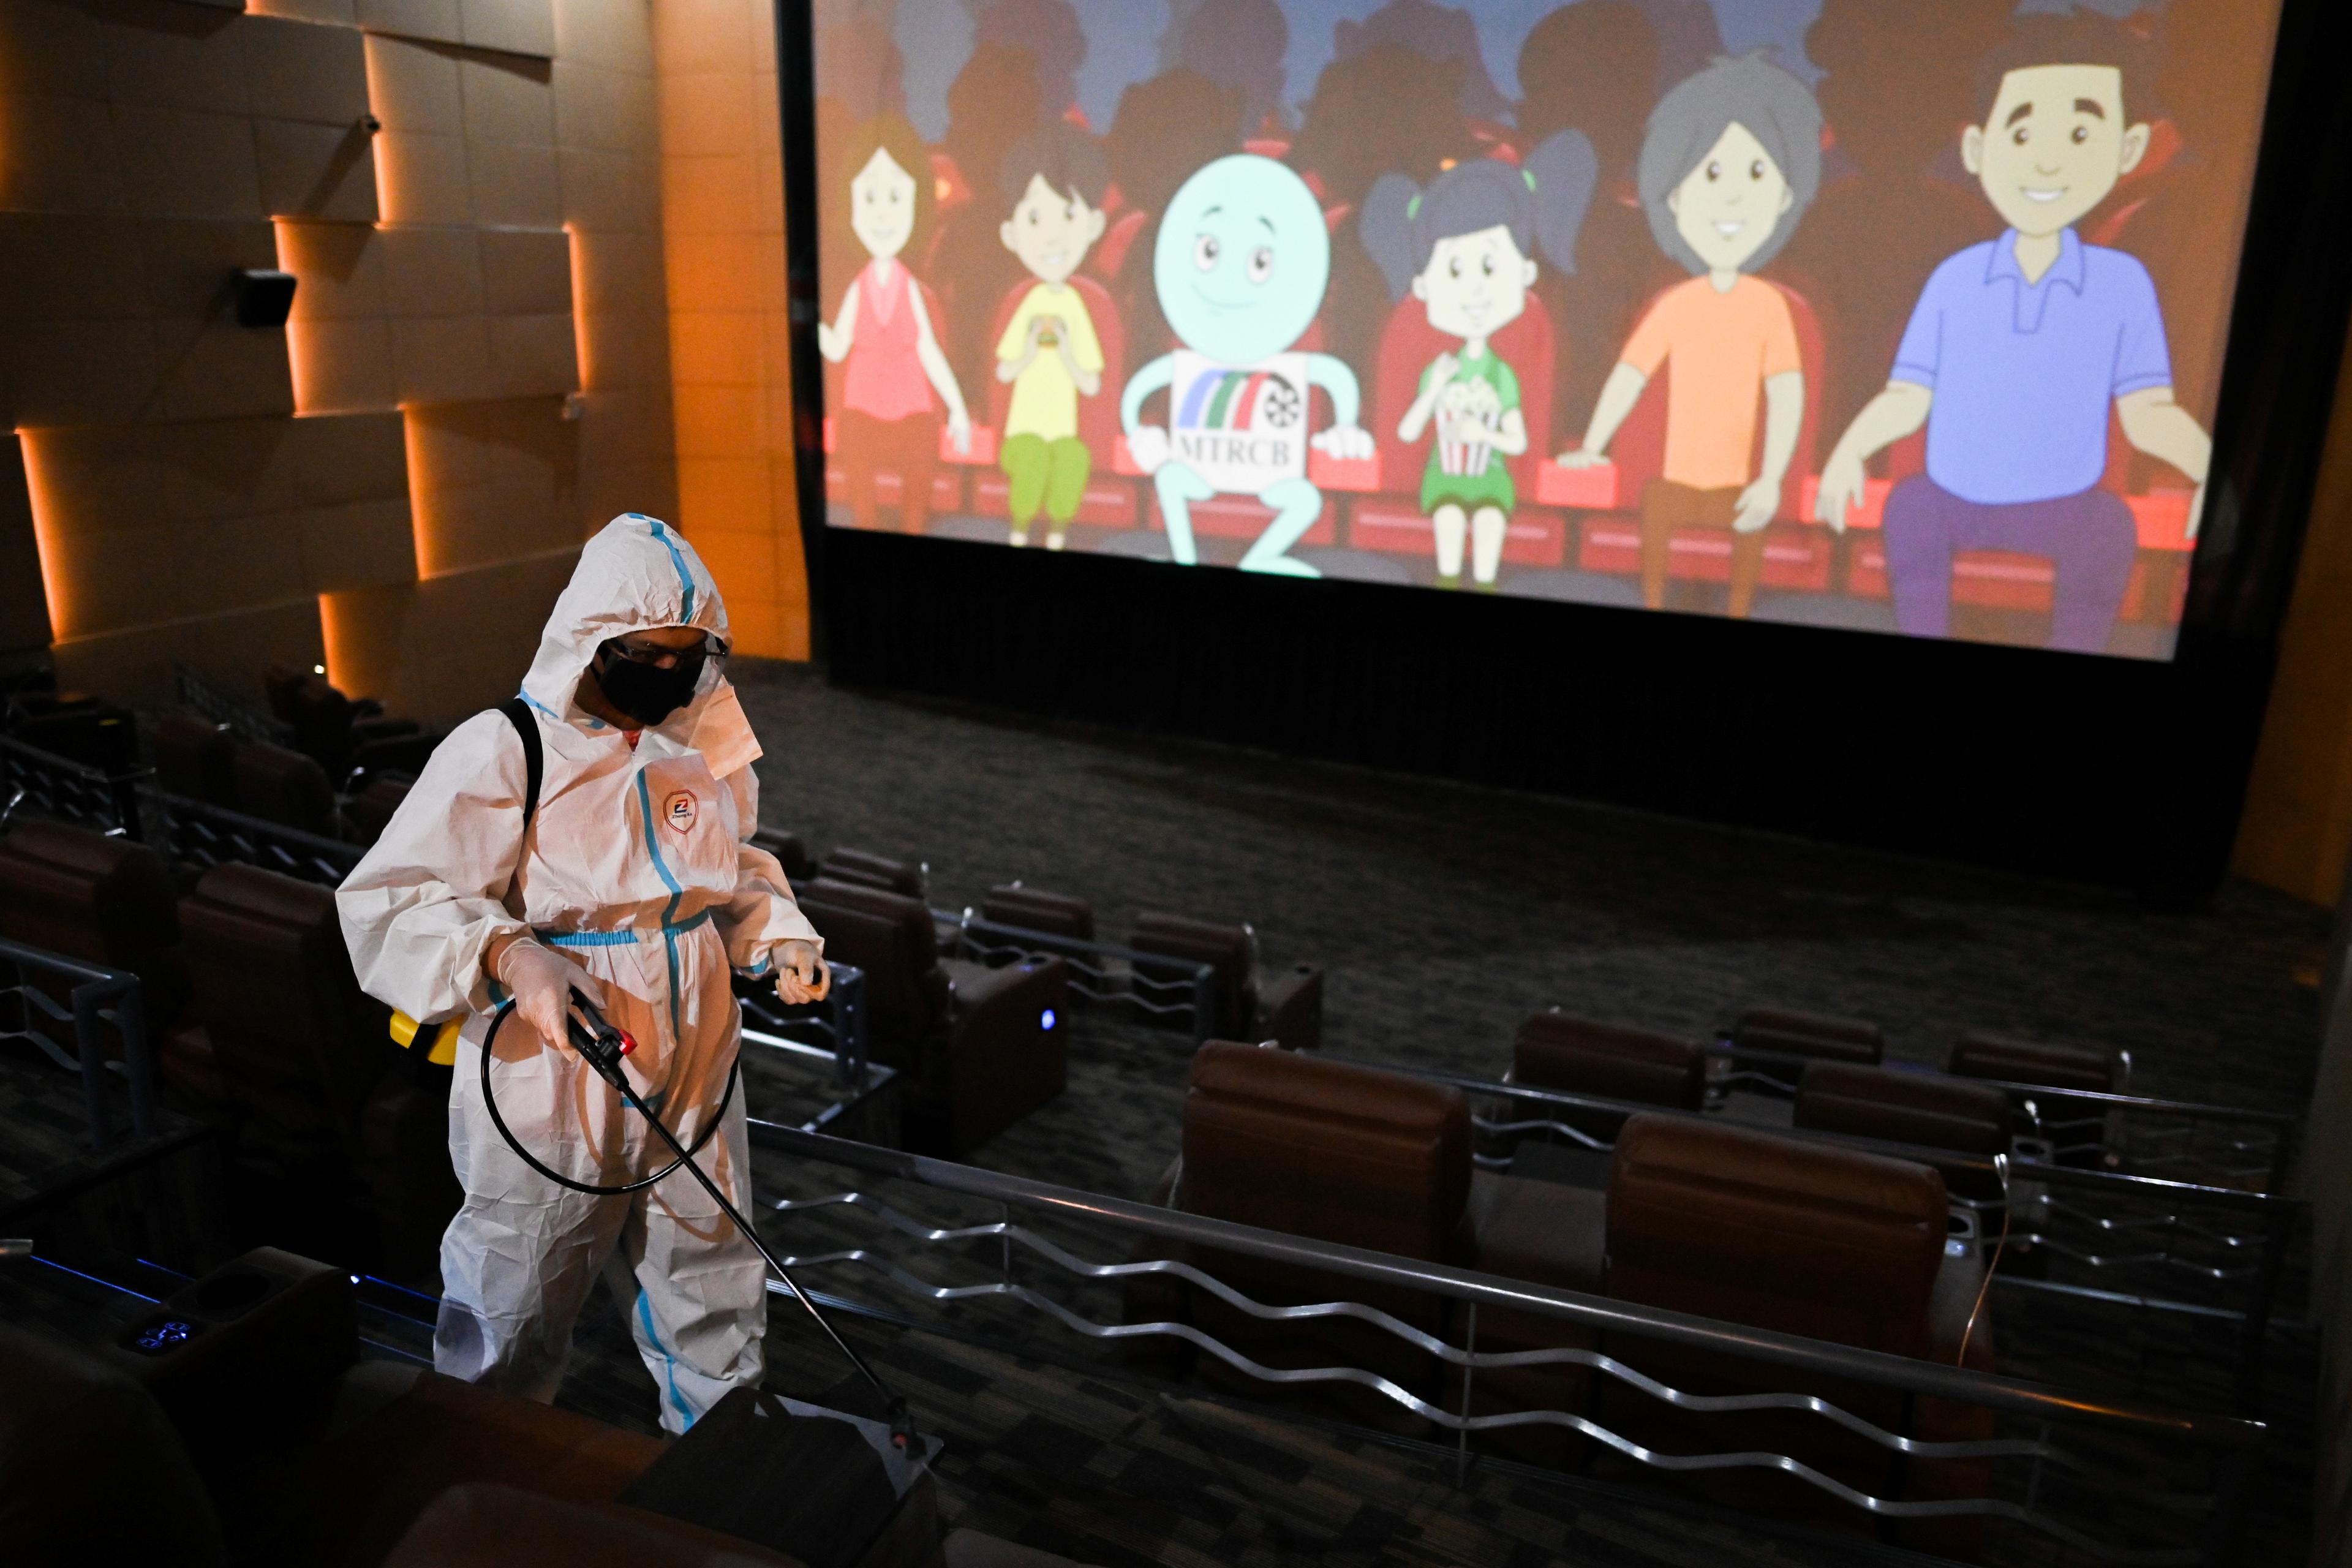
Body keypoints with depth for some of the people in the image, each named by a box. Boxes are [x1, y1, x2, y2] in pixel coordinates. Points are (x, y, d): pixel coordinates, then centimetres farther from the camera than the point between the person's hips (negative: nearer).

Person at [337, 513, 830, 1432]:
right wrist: (508, 956, -35)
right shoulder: (503, 753, -16)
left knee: (712, 1297, 20)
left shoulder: (702, 745, 3)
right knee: (515, 1322, 15)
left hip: (691, 1085, 5)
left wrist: (780, 937, -3)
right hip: (549, 1094, -5)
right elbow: (385, 906, -17)